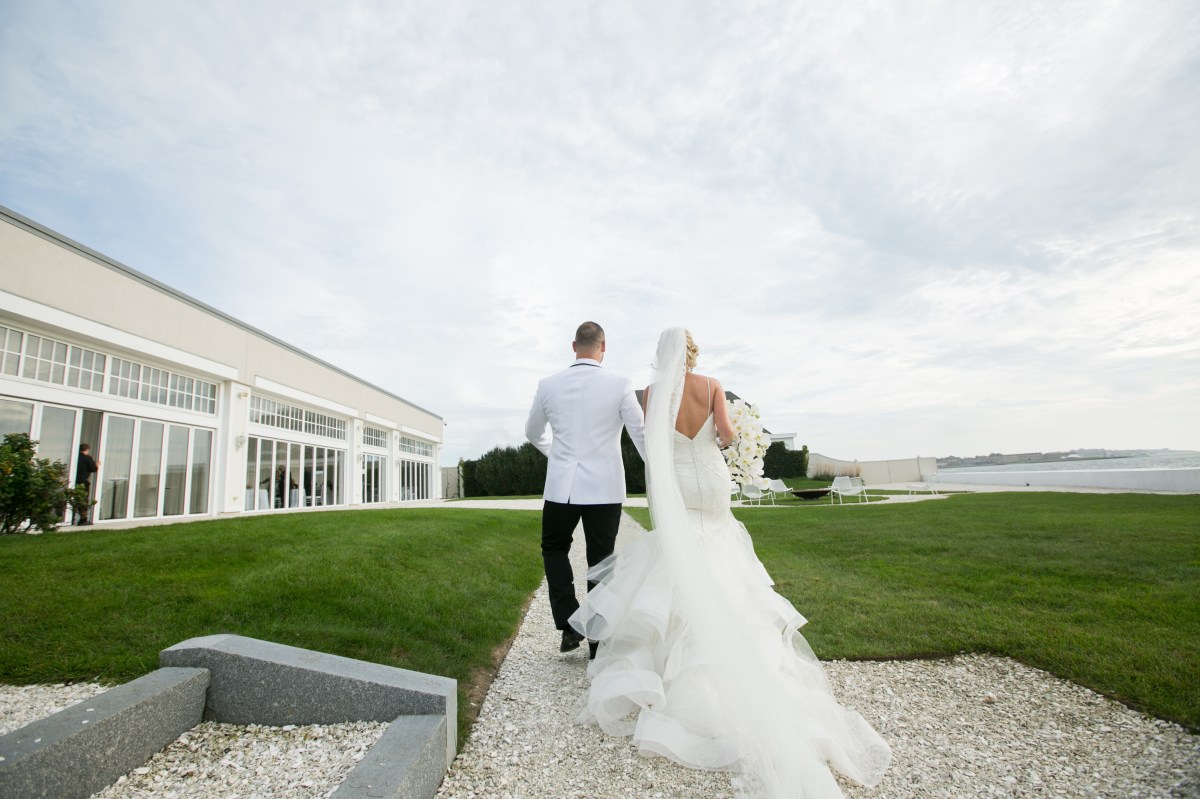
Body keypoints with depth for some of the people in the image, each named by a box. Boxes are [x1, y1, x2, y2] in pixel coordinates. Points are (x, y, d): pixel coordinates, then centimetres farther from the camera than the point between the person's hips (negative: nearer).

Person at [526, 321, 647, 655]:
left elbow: (533, 433, 15)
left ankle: (569, 623, 14)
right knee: (601, 561, 13)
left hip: (561, 485, 1)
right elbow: (642, 436, -4)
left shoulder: (548, 385, 0)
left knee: (554, 548, 23)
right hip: (605, 488, 0)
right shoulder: (620, 386, -7)